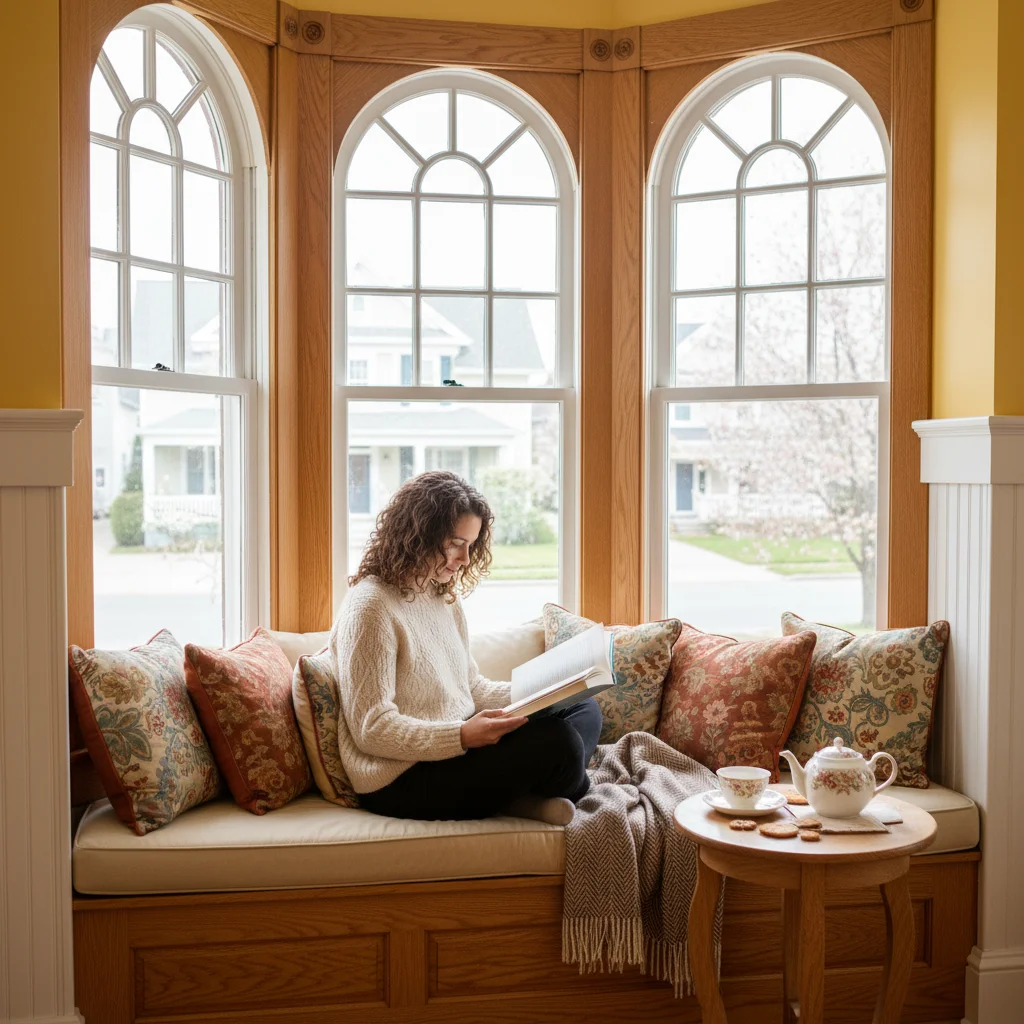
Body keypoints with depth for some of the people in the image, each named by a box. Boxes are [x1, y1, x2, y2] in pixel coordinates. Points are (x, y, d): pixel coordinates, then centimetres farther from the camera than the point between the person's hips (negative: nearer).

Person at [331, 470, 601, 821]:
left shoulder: (445, 597, 14)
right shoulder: (370, 607, -15)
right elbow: (371, 729, -19)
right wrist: (463, 736, -29)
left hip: (456, 750, 10)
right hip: (401, 780, -10)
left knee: (585, 710, 2)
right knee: (558, 742, -24)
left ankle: (520, 796, -16)